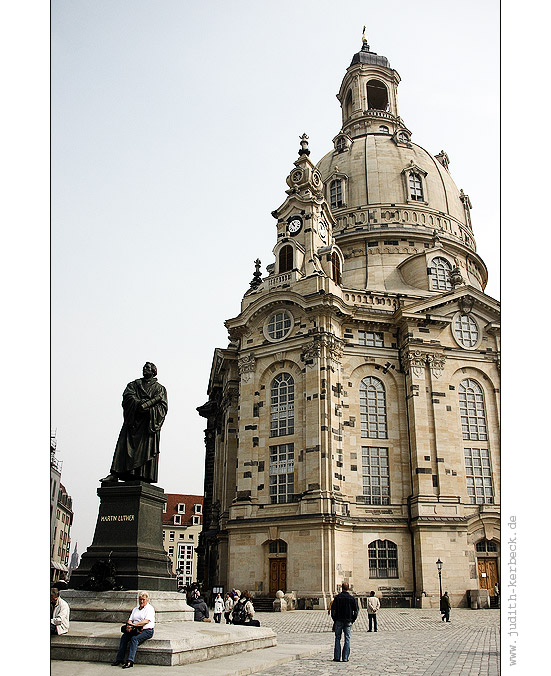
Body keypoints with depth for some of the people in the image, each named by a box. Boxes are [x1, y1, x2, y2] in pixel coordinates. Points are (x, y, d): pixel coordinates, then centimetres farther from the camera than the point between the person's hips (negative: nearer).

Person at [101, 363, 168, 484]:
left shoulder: (160, 388, 15)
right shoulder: (133, 384, 22)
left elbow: (163, 406, 1)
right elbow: (128, 396, 3)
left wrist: (147, 407, -15)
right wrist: (140, 404, -16)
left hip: (149, 423, -2)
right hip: (133, 421, 2)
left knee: (146, 449, -11)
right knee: (125, 445, -10)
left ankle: (144, 478, -15)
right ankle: (115, 474, -15)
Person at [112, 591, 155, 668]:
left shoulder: (150, 608, -1)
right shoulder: (136, 609, 21)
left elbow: (146, 621, -15)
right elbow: (130, 619, 13)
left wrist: (134, 624, -23)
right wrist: (129, 625, -11)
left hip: (147, 631, -6)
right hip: (135, 630, 6)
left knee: (134, 638, -30)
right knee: (124, 636, -18)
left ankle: (130, 661, -37)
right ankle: (119, 659, -19)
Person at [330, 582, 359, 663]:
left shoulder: (337, 597, -3)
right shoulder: (352, 598, 0)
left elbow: (333, 609, -4)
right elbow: (356, 610, 0)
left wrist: (334, 619, 6)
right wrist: (353, 620, 8)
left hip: (339, 621, 0)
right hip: (348, 621, 0)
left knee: (337, 638, 8)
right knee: (347, 639, 5)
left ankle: (337, 657, 4)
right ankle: (345, 657, 2)